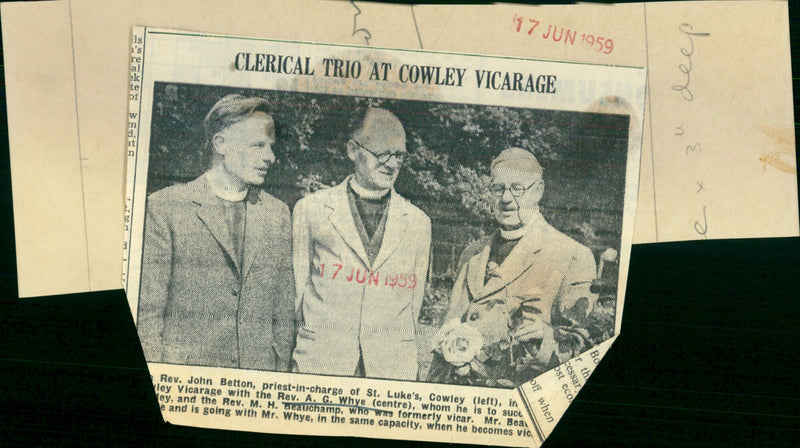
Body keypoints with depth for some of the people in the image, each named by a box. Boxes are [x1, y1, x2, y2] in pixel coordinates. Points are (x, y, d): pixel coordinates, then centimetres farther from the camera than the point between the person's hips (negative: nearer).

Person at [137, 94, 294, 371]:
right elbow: (148, 308, -3)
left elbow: (284, 312, 14)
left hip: (259, 375, 4)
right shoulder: (166, 206, 0)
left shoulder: (277, 214, 12)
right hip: (184, 375, -3)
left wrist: (280, 373, 8)